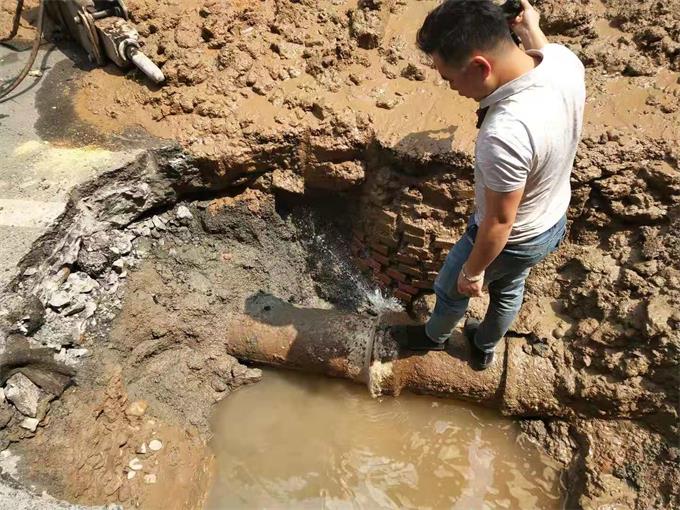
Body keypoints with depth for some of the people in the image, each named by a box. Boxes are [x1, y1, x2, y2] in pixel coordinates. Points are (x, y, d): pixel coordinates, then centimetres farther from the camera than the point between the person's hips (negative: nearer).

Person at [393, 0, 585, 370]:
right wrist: (530, 31, 15)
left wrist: (472, 271, -13)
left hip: (511, 240, -7)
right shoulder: (565, 58, -19)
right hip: (554, 222, 8)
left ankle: (434, 337, 56)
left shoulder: (504, 133, -44)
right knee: (509, 289, 32)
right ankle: (484, 349, 60)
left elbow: (499, 222, -29)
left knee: (450, 288, 24)